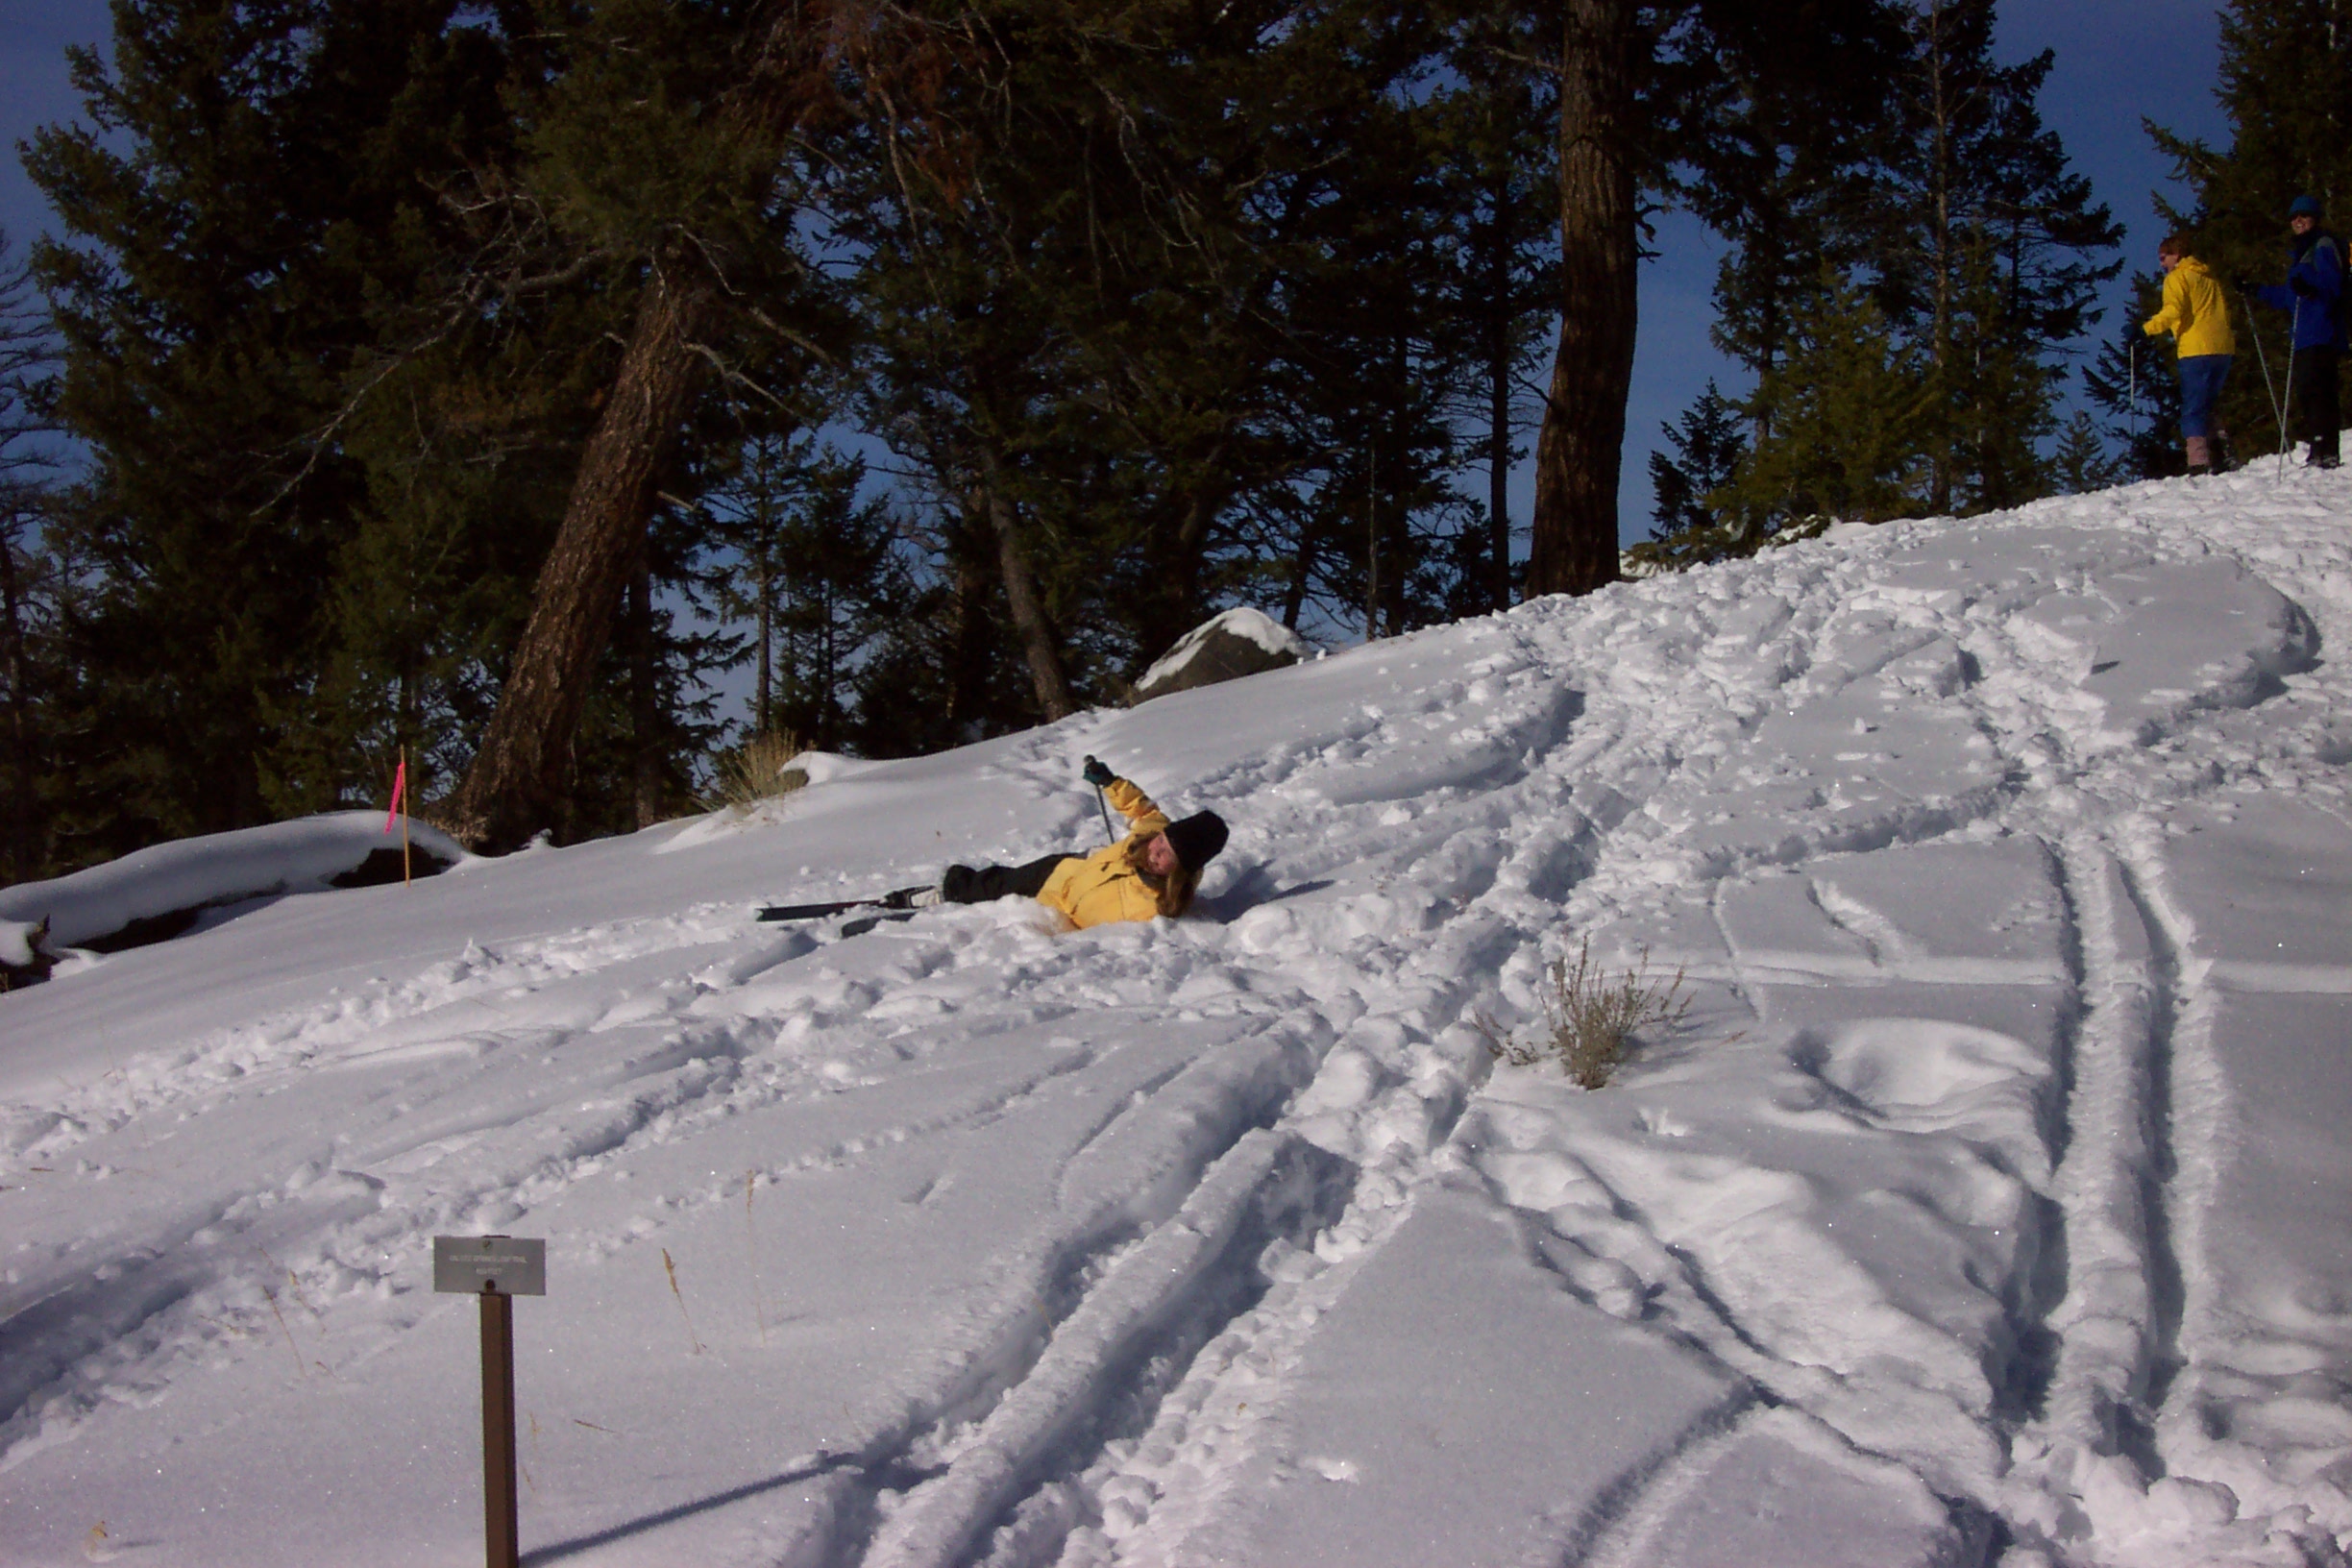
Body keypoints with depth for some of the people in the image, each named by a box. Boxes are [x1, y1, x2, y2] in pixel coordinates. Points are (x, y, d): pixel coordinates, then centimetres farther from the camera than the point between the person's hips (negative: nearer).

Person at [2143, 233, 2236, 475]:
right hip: (2222, 349, 8)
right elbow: (2224, 312, 24)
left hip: (2196, 351, -8)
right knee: (2205, 407, 18)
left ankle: (2199, 462, -17)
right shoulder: (2208, 277, 23)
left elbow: (2173, 311, -17)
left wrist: (2145, 329, -18)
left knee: (2192, 409, -7)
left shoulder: (2177, 278, -1)